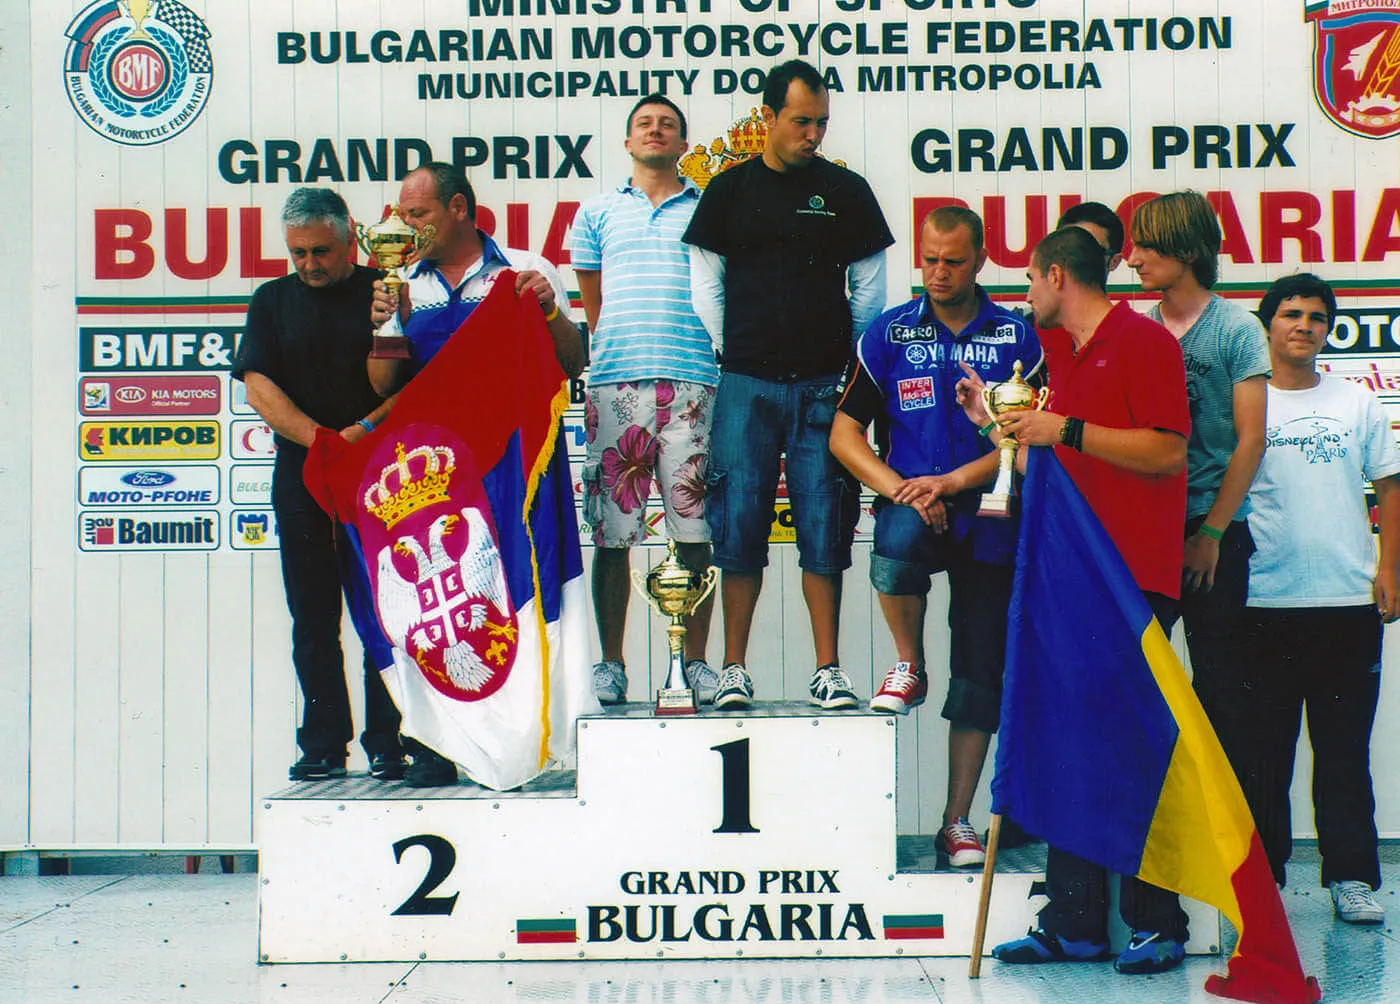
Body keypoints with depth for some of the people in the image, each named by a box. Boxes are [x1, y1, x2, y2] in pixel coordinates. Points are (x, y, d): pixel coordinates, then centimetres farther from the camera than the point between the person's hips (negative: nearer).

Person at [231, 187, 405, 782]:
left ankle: (387, 743, 1)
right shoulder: (273, 301, 13)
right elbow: (259, 387, 2)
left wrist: (367, 429, -16)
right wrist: (322, 438, -11)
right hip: (301, 475, 2)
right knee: (313, 617, 3)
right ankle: (324, 745, 9)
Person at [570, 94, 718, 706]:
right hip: (615, 385, 1)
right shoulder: (599, 213, 18)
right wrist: (615, 359, 10)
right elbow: (592, 304, 20)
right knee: (611, 533, -1)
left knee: (694, 531, -2)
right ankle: (610, 663, 6)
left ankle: (695, 661, 5)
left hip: (692, 383, -1)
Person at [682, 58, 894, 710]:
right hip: (747, 385, 0)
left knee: (824, 526, 0)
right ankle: (734, 668, 4)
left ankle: (827, 668, 5)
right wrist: (729, 356, 5)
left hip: (825, 384, 0)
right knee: (738, 522, -2)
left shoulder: (846, 191, 8)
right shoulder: (730, 189, 8)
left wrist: (855, 367, 6)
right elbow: (706, 283, 11)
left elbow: (869, 288, 12)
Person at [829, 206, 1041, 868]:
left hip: (991, 521, 1)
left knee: (980, 671, 2)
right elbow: (844, 432, 5)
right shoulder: (888, 335, 7)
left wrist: (952, 481, -13)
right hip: (914, 507, -1)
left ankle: (958, 820, 14)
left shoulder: (1018, 338, 5)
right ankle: (908, 669, -9)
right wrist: (900, 489, -11)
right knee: (899, 542, -37)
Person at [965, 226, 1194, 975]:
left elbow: (1167, 450, -15)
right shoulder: (1062, 352, 21)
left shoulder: (1144, 341, -6)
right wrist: (1000, 422, 21)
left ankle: (1158, 925, 2)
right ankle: (1074, 923, 10)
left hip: (1136, 577, -8)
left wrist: (1066, 430, -17)